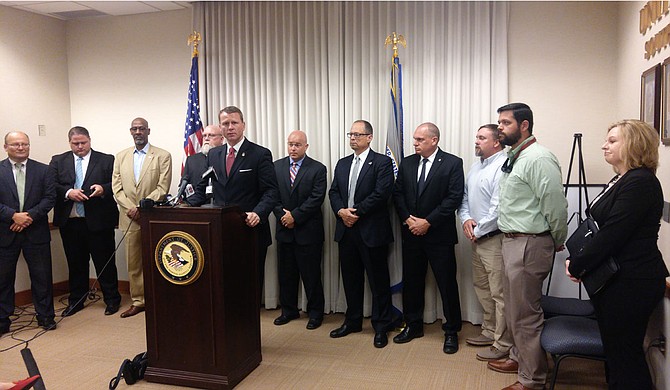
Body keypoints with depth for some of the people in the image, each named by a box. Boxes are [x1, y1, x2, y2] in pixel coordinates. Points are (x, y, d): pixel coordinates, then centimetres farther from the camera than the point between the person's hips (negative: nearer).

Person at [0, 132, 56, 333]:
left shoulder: (43, 170, 5)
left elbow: (50, 198, -1)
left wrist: (30, 216, -13)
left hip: (36, 232, 0)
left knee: (42, 277, 6)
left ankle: (45, 316, 19)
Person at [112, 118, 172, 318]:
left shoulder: (162, 156, -1)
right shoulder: (121, 156, 12)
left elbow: (162, 188, -8)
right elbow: (116, 187, 7)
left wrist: (142, 207, -15)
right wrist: (130, 208, -8)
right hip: (130, 218, 4)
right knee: (133, 263, 9)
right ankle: (138, 301, 19)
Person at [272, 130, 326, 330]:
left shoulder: (318, 169, -4)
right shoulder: (277, 166, 7)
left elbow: (316, 199, -12)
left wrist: (294, 216, -15)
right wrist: (283, 215, -11)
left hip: (308, 230, -4)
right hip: (284, 229, 4)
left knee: (311, 274, 4)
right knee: (286, 273, 13)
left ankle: (315, 312, 18)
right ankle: (289, 310, 27)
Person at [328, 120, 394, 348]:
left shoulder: (382, 162, -4)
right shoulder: (342, 164, 15)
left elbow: (382, 193, -15)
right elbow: (333, 192, 11)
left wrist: (356, 211, -16)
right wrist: (341, 211, -9)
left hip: (372, 231, -6)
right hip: (346, 229, 6)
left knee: (378, 280, 2)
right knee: (351, 278, 14)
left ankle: (381, 327, 14)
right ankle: (352, 321, 28)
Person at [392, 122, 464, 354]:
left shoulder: (452, 163, -6)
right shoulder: (407, 163, 8)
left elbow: (454, 198, -12)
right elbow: (398, 194, 8)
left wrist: (428, 222, -15)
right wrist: (408, 219, -7)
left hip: (439, 234, -4)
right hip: (411, 233, 5)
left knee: (447, 283, 2)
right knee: (411, 282, 13)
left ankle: (451, 331, 17)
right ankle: (413, 326, 28)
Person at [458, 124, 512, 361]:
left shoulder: (503, 167, -16)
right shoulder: (476, 166, 14)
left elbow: (498, 207, -21)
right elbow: (464, 196, 15)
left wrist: (478, 231, -13)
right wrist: (466, 219, -3)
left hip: (494, 239, -10)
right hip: (476, 238, 10)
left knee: (499, 293, -2)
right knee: (482, 287, 19)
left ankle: (503, 343, 9)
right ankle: (490, 331, 34)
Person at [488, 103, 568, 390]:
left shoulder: (539, 159, -19)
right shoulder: (514, 158, 12)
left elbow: (555, 207, -19)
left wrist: (557, 242, -6)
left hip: (529, 245, -10)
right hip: (511, 241, 10)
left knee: (525, 314, 0)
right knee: (513, 308, 23)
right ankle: (519, 357, 43)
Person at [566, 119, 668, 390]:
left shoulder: (640, 183, -18)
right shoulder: (622, 180, 14)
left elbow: (612, 235, -22)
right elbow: (602, 230, 15)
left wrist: (577, 266, -13)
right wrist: (580, 262, 2)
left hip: (630, 283, -10)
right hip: (616, 279, 10)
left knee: (623, 356, 0)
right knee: (615, 350, 18)